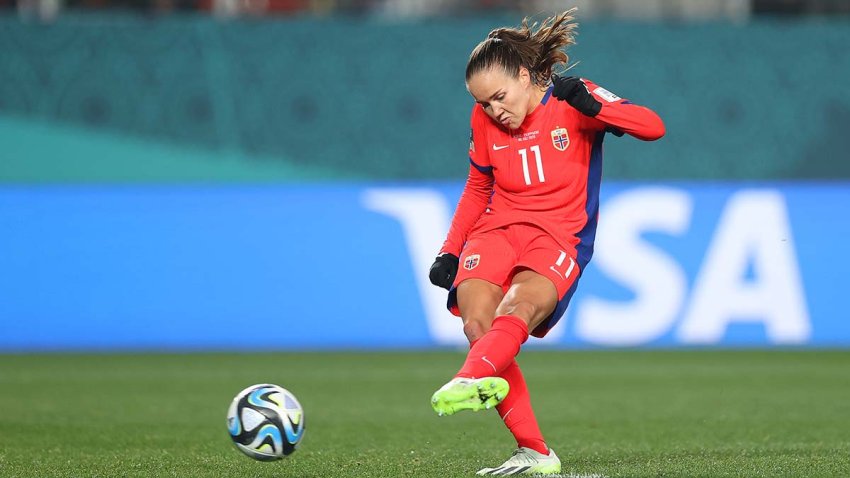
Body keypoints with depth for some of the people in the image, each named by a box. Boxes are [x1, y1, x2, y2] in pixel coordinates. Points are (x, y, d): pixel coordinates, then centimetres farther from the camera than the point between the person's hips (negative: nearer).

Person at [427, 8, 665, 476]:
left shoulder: (573, 101, -3)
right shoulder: (485, 121, 9)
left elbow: (652, 127, -13)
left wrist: (592, 107, -28)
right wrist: (449, 252, 13)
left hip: (558, 238, -4)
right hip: (496, 230, 4)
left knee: (517, 309, -34)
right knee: (477, 323, -24)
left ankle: (472, 379, -63)